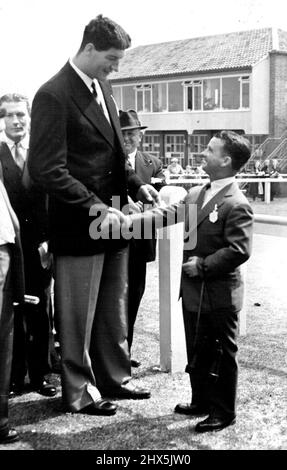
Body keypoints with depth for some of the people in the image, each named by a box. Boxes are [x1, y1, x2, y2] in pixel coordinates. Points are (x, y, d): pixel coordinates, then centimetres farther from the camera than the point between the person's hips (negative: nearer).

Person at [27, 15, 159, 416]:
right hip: (78, 225, -8)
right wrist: (94, 206, -22)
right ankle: (79, 393, 25)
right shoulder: (53, 96, -16)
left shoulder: (102, 87, 10)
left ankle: (114, 378, 35)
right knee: (78, 316, 7)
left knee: (114, 310, 18)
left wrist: (136, 185, 6)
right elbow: (47, 170, -20)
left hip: (111, 220, 8)